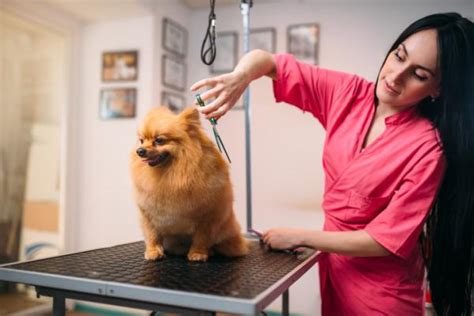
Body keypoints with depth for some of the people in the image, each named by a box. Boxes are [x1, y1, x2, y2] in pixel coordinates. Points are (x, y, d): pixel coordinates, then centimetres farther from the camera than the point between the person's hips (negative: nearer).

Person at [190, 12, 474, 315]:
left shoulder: (427, 149, -23)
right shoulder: (348, 93, -11)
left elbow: (388, 239, -21)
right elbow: (265, 60, -10)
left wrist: (299, 237, -17)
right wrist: (241, 77, -33)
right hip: (333, 261, 5)